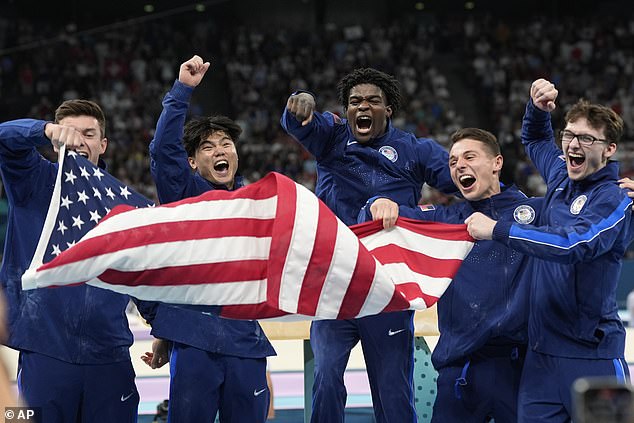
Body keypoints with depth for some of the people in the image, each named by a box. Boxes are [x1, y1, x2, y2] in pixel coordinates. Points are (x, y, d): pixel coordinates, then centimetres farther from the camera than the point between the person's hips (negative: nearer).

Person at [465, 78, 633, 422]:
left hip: (591, 353, -7)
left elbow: (573, 244, -28)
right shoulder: (562, 176, 12)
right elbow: (534, 139, 34)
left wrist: (497, 230, -25)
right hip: (541, 351, 7)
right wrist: (538, 108, 12)